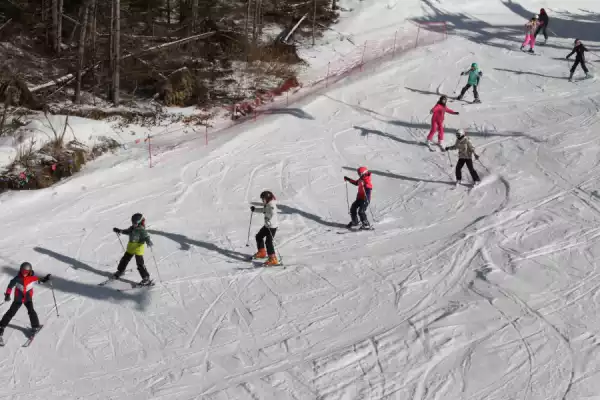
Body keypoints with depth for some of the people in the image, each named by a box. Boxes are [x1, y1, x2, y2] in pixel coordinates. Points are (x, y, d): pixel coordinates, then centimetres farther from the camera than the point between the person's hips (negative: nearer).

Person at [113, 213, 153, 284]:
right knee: (125, 259, 22)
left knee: (140, 263, -10)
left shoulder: (141, 230, -18)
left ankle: (146, 278, -5)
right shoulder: (132, 228, 4)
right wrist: (119, 231, 31)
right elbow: (127, 231, 25)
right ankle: (120, 271, 46)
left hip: (138, 248, -8)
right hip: (131, 247, 8)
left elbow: (146, 237, -27)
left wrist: (149, 242, -48)